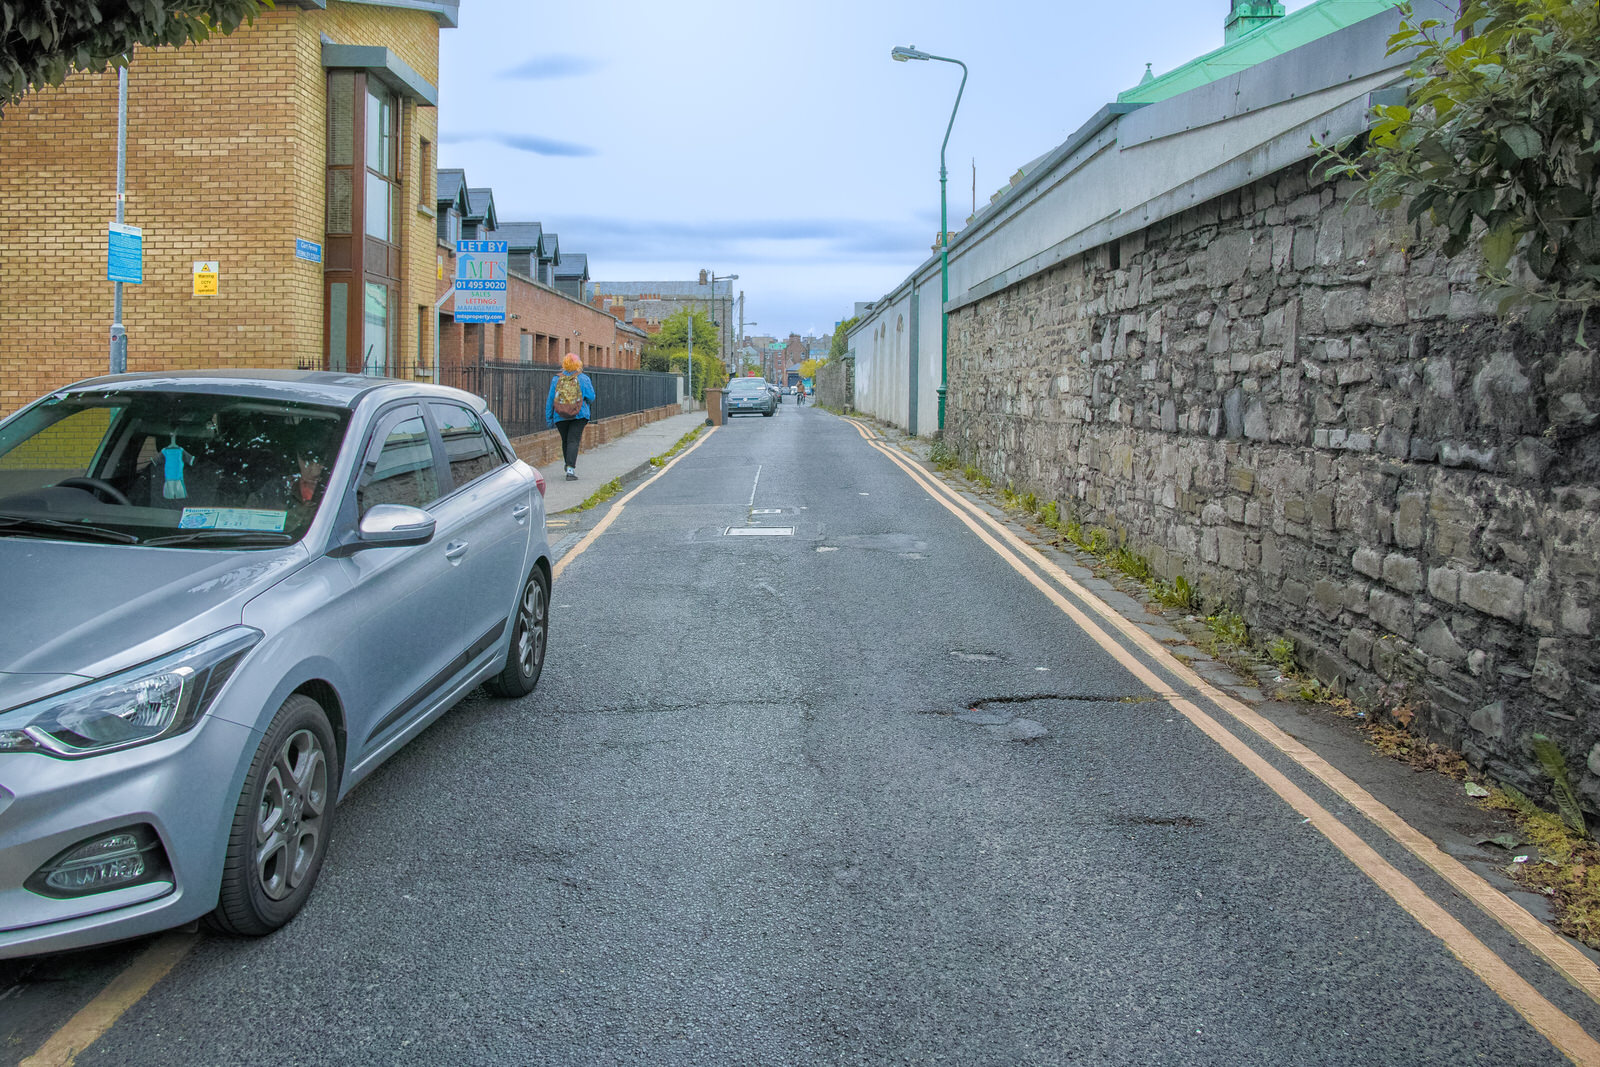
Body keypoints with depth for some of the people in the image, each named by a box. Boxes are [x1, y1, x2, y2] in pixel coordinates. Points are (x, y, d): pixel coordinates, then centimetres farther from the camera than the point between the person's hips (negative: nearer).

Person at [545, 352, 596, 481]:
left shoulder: (556, 380, 1)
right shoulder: (583, 379, -5)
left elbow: (550, 400, 3)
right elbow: (591, 398, -3)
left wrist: (549, 418, 10)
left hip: (560, 417, 2)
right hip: (579, 416, -2)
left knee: (565, 441, 17)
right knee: (573, 441, -5)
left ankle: (568, 466, 30)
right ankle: (570, 469, -18)